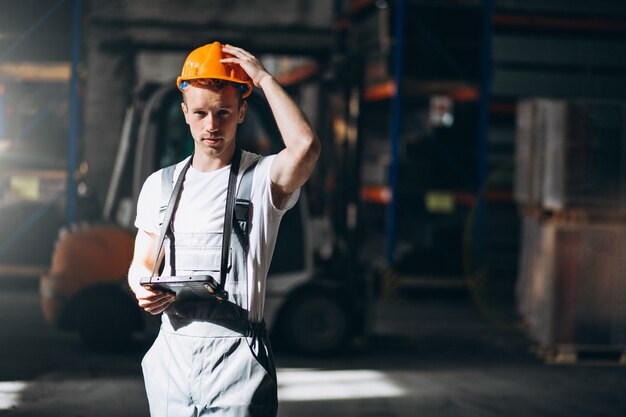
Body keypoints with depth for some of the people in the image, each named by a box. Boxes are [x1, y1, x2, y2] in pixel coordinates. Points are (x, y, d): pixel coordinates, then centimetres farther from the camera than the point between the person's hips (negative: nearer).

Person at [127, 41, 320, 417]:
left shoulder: (264, 178, -4)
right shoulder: (160, 184, 12)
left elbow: (306, 146, -25)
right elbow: (143, 263, 16)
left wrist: (264, 78, -15)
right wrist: (144, 290, -9)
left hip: (237, 358, -4)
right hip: (173, 354, 4)